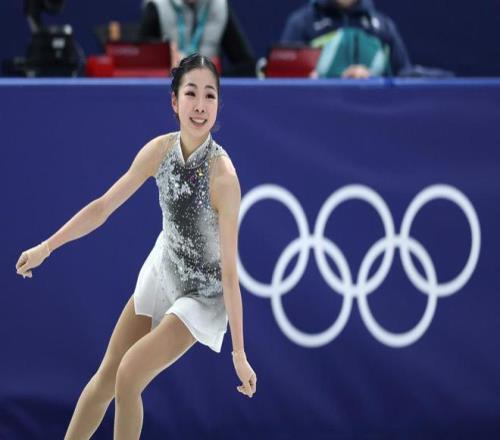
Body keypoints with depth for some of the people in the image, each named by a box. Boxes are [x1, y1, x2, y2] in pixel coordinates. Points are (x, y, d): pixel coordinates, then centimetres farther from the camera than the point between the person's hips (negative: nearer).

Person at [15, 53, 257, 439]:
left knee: (129, 377, -13)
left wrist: (239, 354, -26)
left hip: (203, 294, -5)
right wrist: (46, 247, 1)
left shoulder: (222, 174, -31)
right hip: (163, 271, 5)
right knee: (106, 376, 10)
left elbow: (229, 271, -28)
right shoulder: (159, 150, -16)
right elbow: (103, 207, -1)